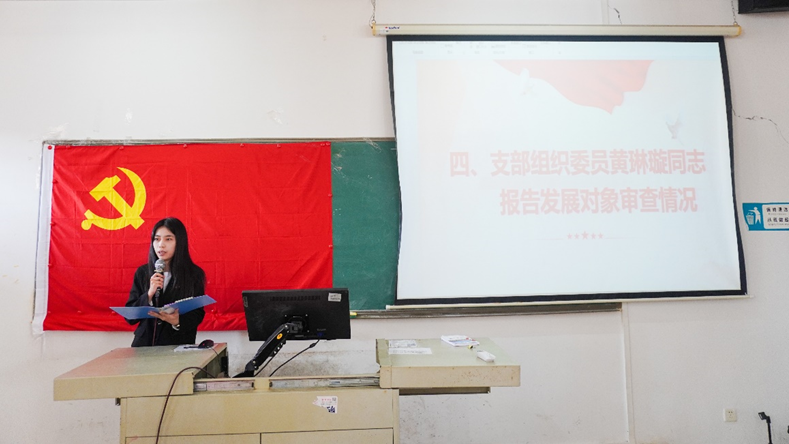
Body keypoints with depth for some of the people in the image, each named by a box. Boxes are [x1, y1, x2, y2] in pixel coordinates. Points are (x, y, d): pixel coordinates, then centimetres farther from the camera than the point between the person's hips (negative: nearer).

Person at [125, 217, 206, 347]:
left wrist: (177, 321, -18)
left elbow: (197, 315, 2)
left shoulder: (194, 274, 2)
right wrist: (149, 295, -10)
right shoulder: (142, 273, 8)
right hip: (145, 343, 2)